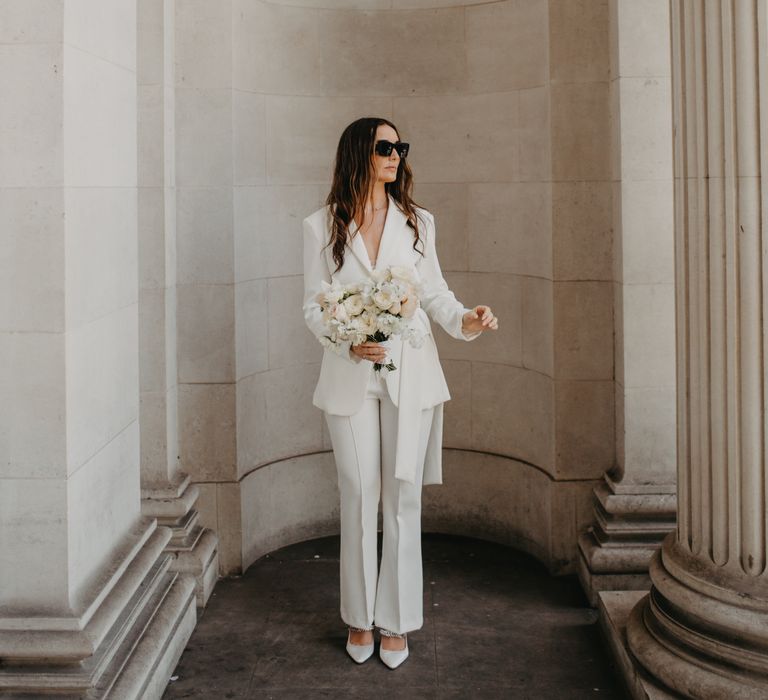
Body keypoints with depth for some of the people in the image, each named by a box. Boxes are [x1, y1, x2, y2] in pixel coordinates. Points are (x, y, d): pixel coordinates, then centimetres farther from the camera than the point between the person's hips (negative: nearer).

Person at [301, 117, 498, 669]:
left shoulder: (417, 222, 7)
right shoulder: (322, 226, 1)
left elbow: (434, 292, 10)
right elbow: (314, 306, 1)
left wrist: (465, 319, -10)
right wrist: (349, 345, -16)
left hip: (411, 374, 1)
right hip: (351, 377, -1)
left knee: (403, 494, 3)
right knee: (359, 494, 4)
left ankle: (396, 621, 13)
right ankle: (360, 617, 18)